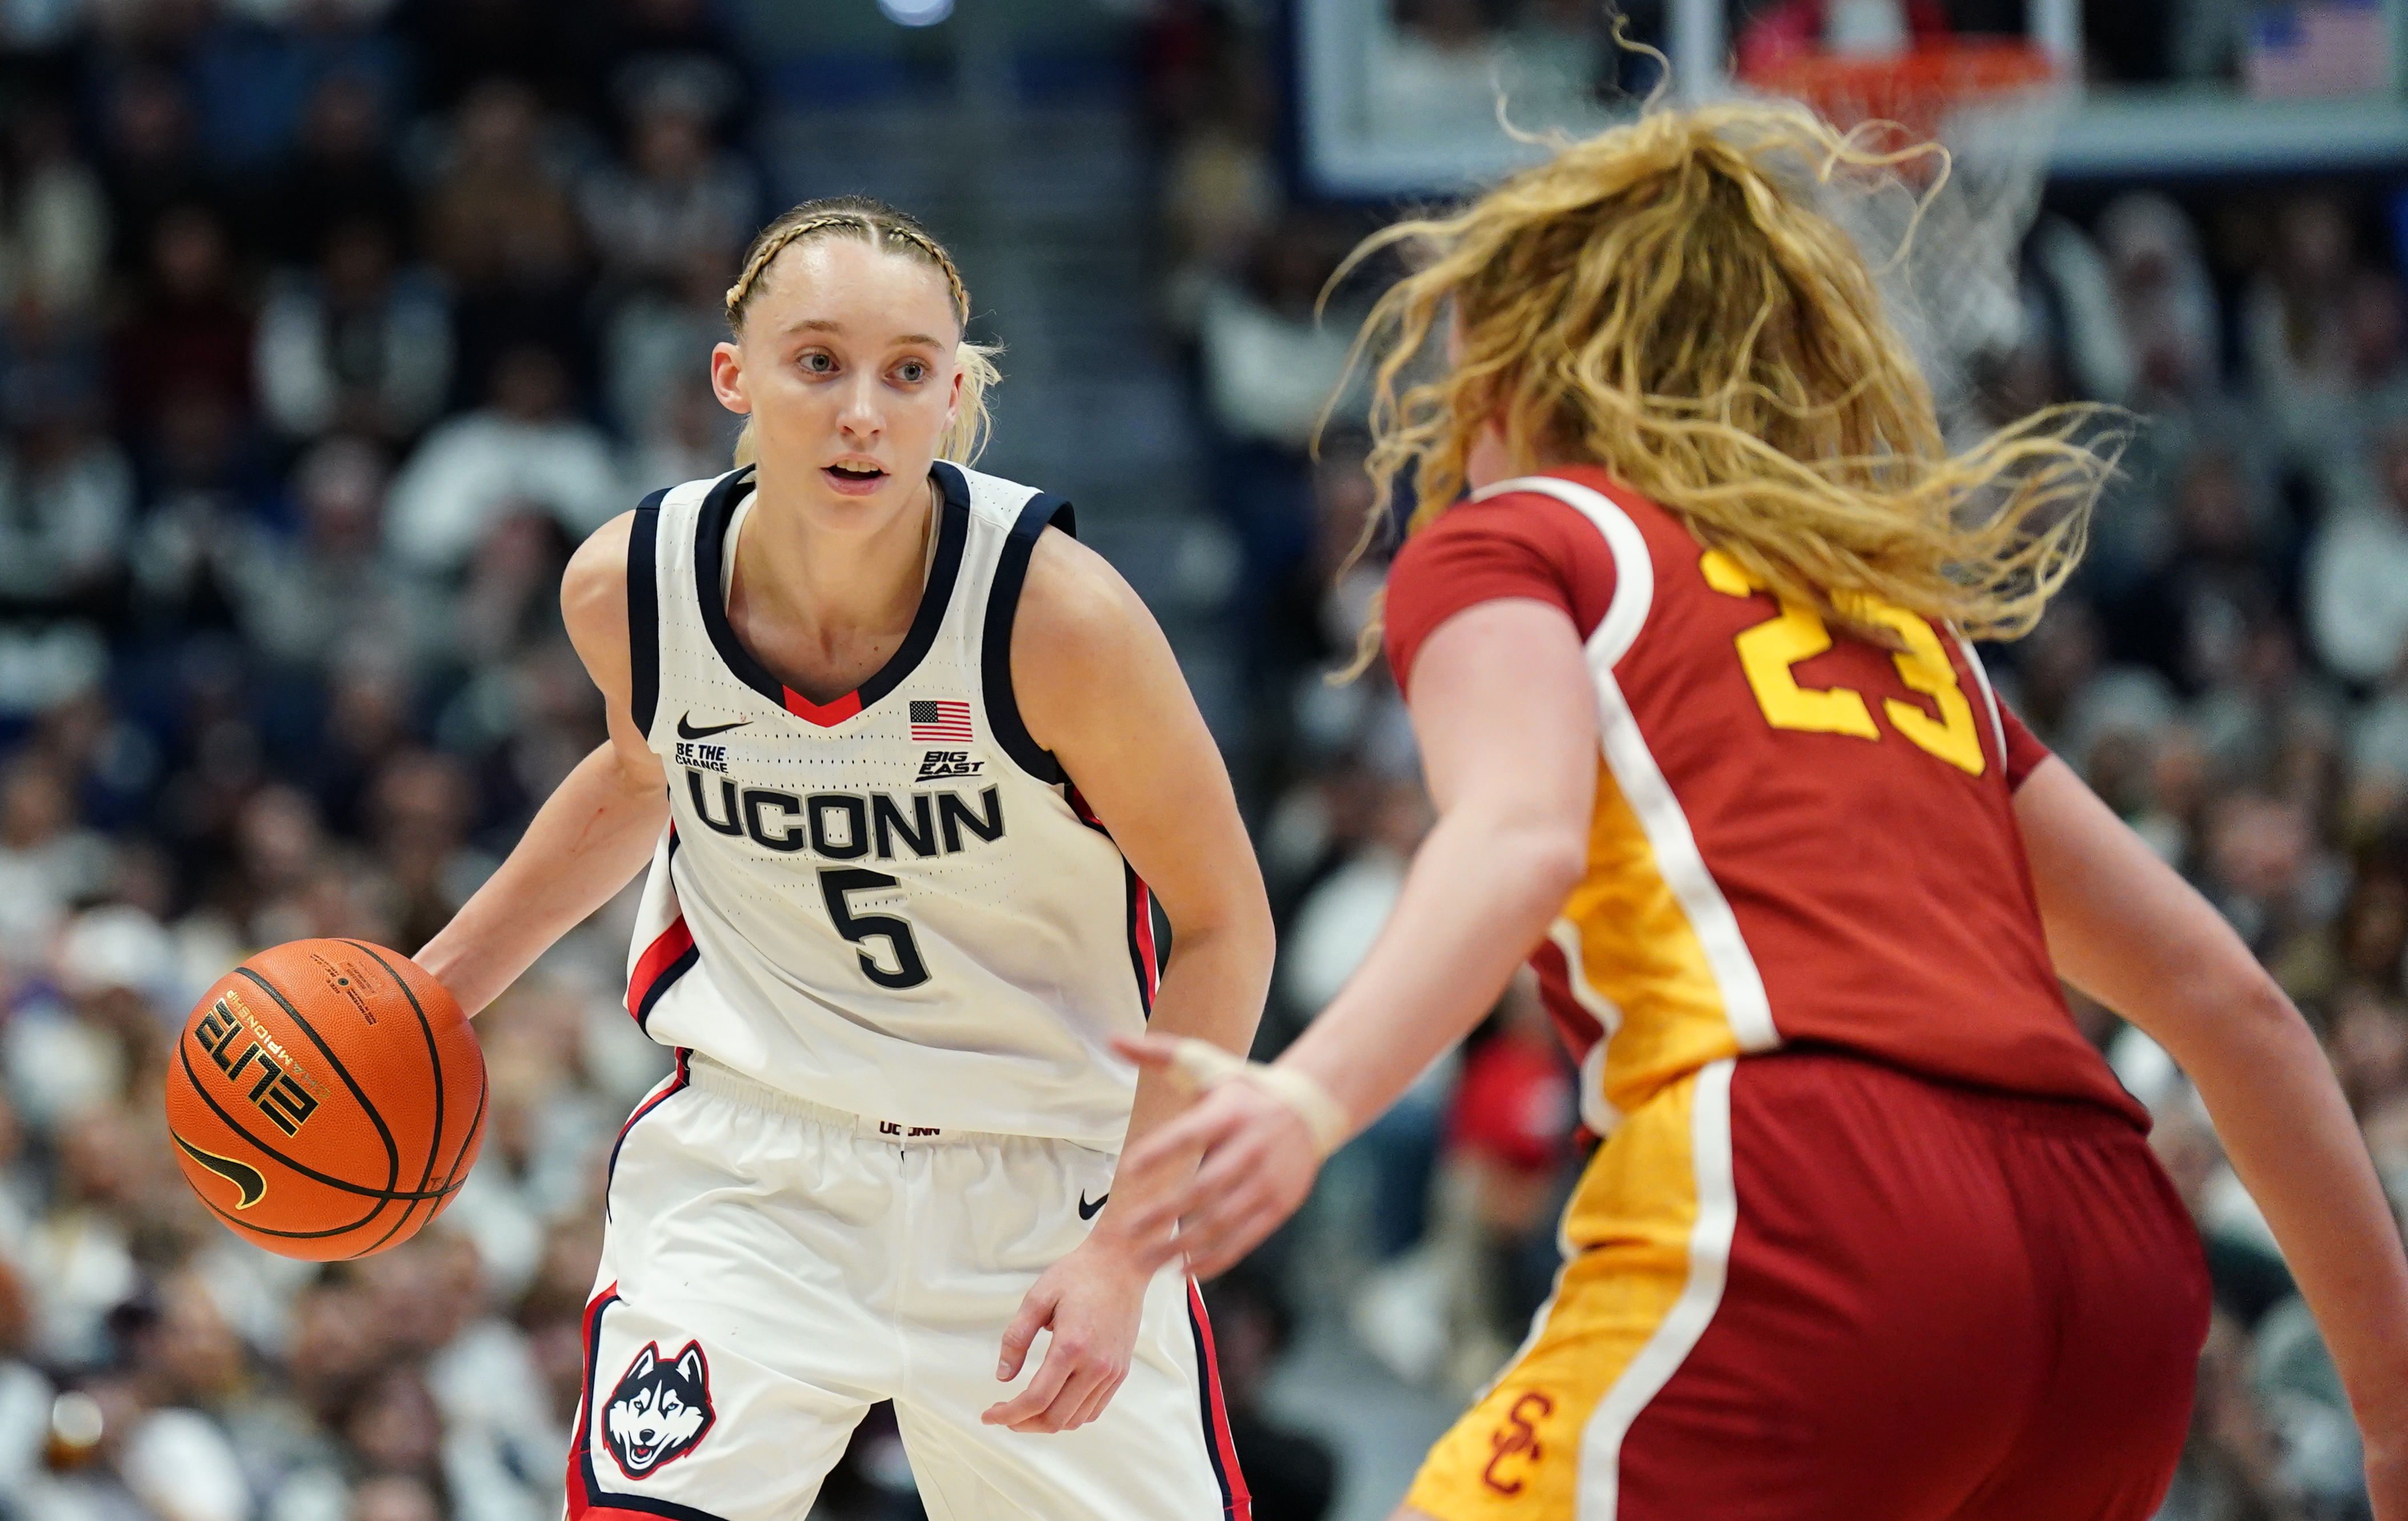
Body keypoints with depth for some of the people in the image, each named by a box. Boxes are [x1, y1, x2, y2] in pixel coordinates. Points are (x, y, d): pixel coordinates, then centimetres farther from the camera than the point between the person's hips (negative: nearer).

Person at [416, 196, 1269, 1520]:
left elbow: (1223, 931, -11)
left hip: (1044, 1179, -1)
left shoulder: (1057, 614, -23)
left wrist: (1124, 1246, -17)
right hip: (749, 1164, 1)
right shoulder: (628, 588, -12)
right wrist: (435, 985, 13)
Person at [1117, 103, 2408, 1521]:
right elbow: (2224, 995, 29)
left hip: (1804, 1210, -7)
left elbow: (1523, 838, -9)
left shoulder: (1506, 540, 15)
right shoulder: (1907, 618, 32)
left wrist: (1313, 1099, -25)